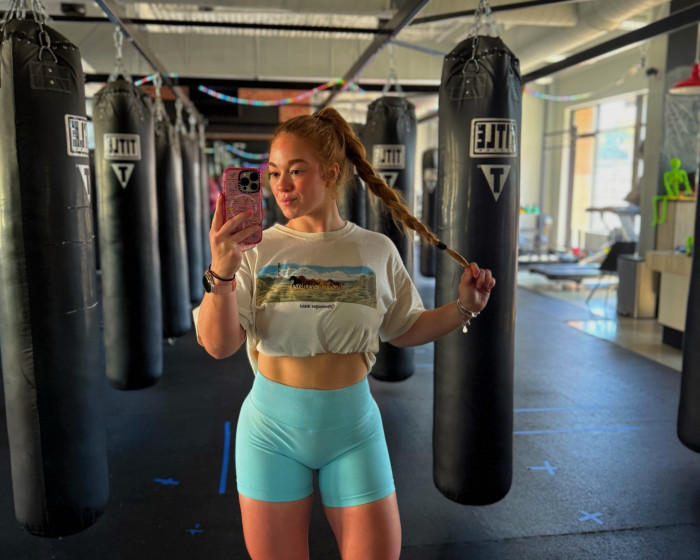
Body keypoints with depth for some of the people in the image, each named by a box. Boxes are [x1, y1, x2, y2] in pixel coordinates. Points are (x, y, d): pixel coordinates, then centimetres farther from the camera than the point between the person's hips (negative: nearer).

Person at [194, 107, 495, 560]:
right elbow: (219, 346, -12)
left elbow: (405, 330, 9)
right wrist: (222, 273, -27)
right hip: (274, 426, 0)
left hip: (352, 425, 1)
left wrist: (463, 307, -4)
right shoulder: (257, 251, -6)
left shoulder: (376, 251, -3)